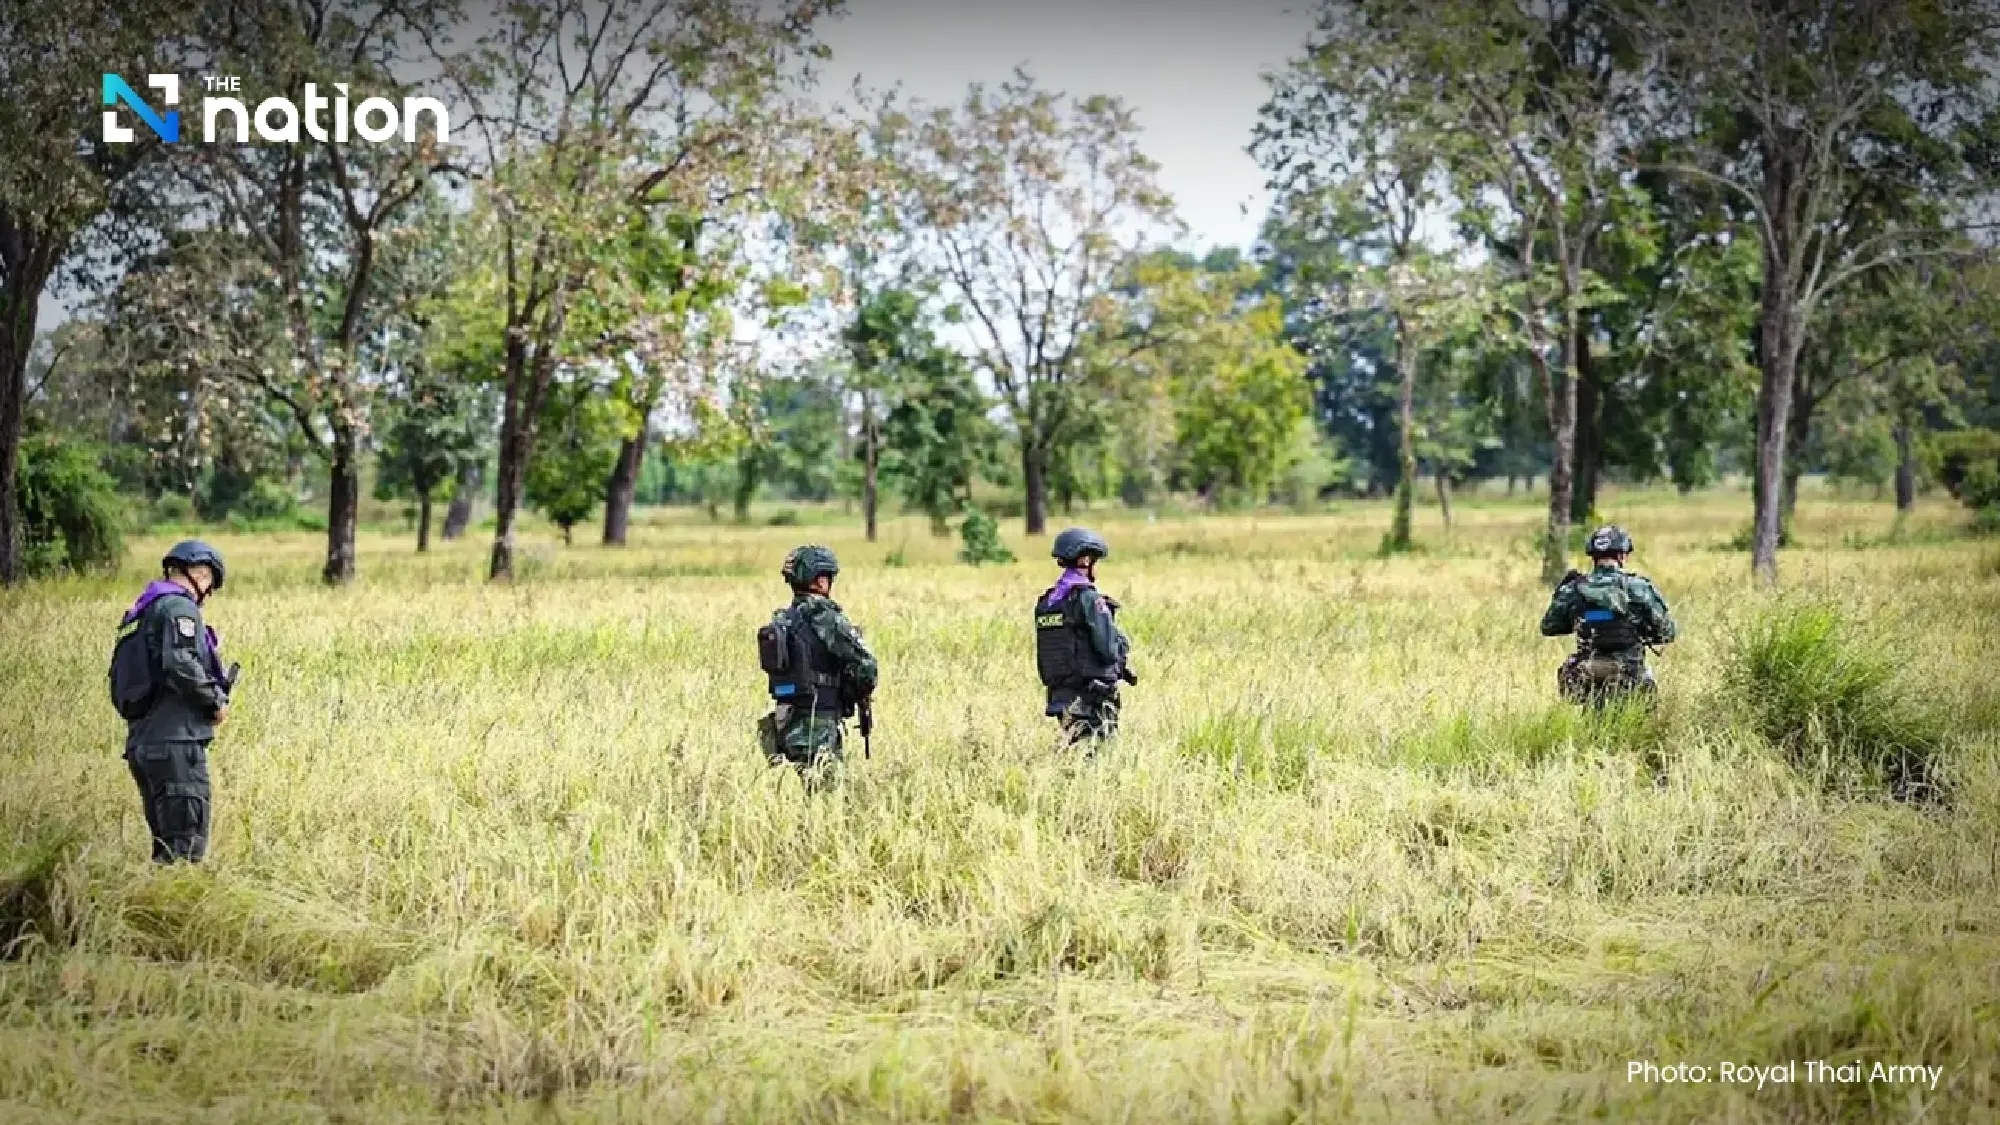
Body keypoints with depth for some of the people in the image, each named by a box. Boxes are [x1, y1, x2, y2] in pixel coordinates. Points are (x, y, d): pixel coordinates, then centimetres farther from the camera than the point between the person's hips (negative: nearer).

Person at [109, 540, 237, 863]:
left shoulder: (144, 611, 20)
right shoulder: (179, 606, -8)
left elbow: (120, 682, 21)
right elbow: (180, 665, -23)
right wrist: (216, 702, -9)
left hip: (141, 742, 9)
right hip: (175, 740, -9)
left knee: (166, 842, 14)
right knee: (187, 843, -11)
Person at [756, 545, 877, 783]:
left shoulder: (781, 620, 12)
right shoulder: (824, 616, -13)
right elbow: (864, 661, -17)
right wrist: (863, 691, 4)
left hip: (785, 724, 8)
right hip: (818, 725, -8)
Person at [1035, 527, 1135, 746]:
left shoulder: (1045, 602, 11)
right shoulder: (1089, 599, -13)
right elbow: (1109, 649, -17)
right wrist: (1124, 642, 6)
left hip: (1059, 695, 8)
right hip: (1092, 700, -8)